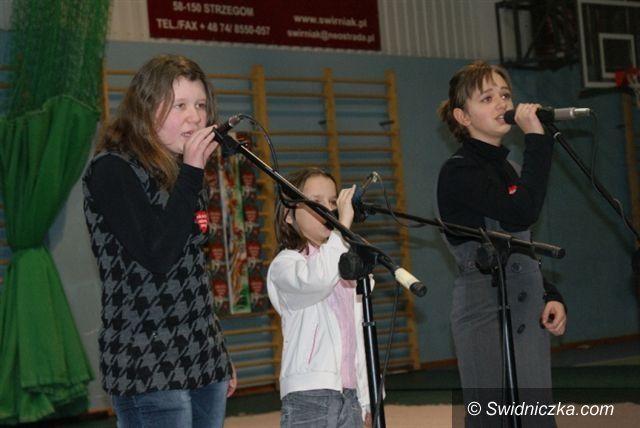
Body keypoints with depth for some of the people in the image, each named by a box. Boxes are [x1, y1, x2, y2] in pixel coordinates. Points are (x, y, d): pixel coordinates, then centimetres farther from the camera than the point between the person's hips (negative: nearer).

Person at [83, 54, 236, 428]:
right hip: (148, 367, -7)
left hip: (203, 361, 7)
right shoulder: (112, 170, -9)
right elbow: (156, 257, -21)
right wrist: (191, 174, -15)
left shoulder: (181, 175, 14)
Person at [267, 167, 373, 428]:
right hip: (308, 398, -7)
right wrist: (342, 224, -25)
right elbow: (315, 279, -30)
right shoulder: (285, 264, -5)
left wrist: (365, 400, 19)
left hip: (348, 396, 7)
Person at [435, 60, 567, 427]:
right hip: (487, 317, -8)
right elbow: (524, 212, -25)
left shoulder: (506, 169, 16)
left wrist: (550, 296, 5)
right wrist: (537, 138, -17)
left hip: (528, 317, 8)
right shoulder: (460, 172, -10)